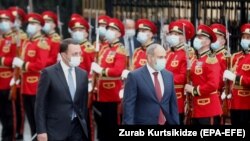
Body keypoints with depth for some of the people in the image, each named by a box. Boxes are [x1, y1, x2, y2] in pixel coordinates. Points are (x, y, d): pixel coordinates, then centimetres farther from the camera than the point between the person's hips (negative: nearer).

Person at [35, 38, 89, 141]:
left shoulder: (83, 74, 9)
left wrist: (85, 127, 12)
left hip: (77, 129, 5)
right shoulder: (49, 73, -6)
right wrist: (41, 131, -12)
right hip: (56, 129, -4)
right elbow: (40, 104, -7)